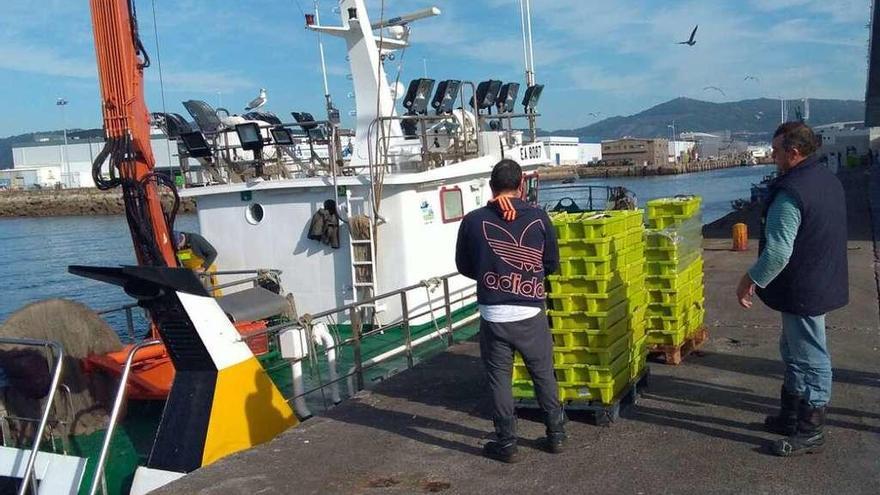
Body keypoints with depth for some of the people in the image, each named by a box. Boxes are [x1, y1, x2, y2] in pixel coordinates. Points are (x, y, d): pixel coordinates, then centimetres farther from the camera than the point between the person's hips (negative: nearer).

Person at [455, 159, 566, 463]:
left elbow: (463, 266, 6)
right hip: (530, 314, 1)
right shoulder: (538, 218, -4)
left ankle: (506, 444, 18)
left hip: (492, 316, -1)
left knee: (499, 378, 12)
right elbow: (552, 264, 5)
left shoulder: (473, 221, -5)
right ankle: (556, 434, 29)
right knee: (544, 374, 17)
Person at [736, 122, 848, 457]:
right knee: (793, 351, 21)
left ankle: (810, 432, 14)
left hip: (803, 291, -10)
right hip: (824, 282, 10)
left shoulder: (790, 192, -24)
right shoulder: (829, 181, 8)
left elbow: (777, 251, -28)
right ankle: (790, 416, 34)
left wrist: (752, 280, -14)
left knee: (810, 359, 1)